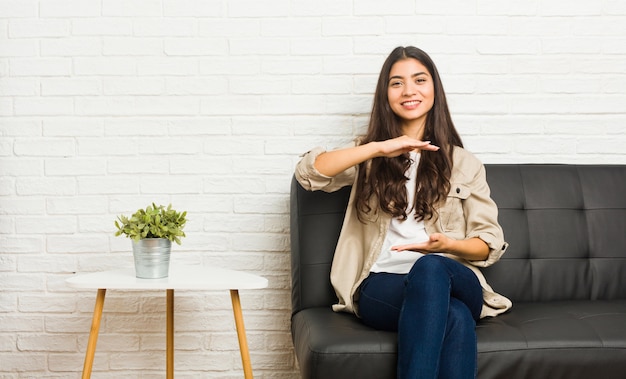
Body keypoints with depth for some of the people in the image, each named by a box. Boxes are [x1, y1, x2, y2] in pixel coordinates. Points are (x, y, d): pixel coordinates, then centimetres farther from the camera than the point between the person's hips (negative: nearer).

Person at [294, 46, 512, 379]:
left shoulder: (464, 164, 17)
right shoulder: (370, 157, 17)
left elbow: (489, 244, 10)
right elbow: (307, 172, -3)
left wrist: (447, 245, -13)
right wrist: (378, 148, -13)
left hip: (452, 281, 1)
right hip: (383, 288, -1)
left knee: (429, 267, -39)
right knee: (454, 317, -37)